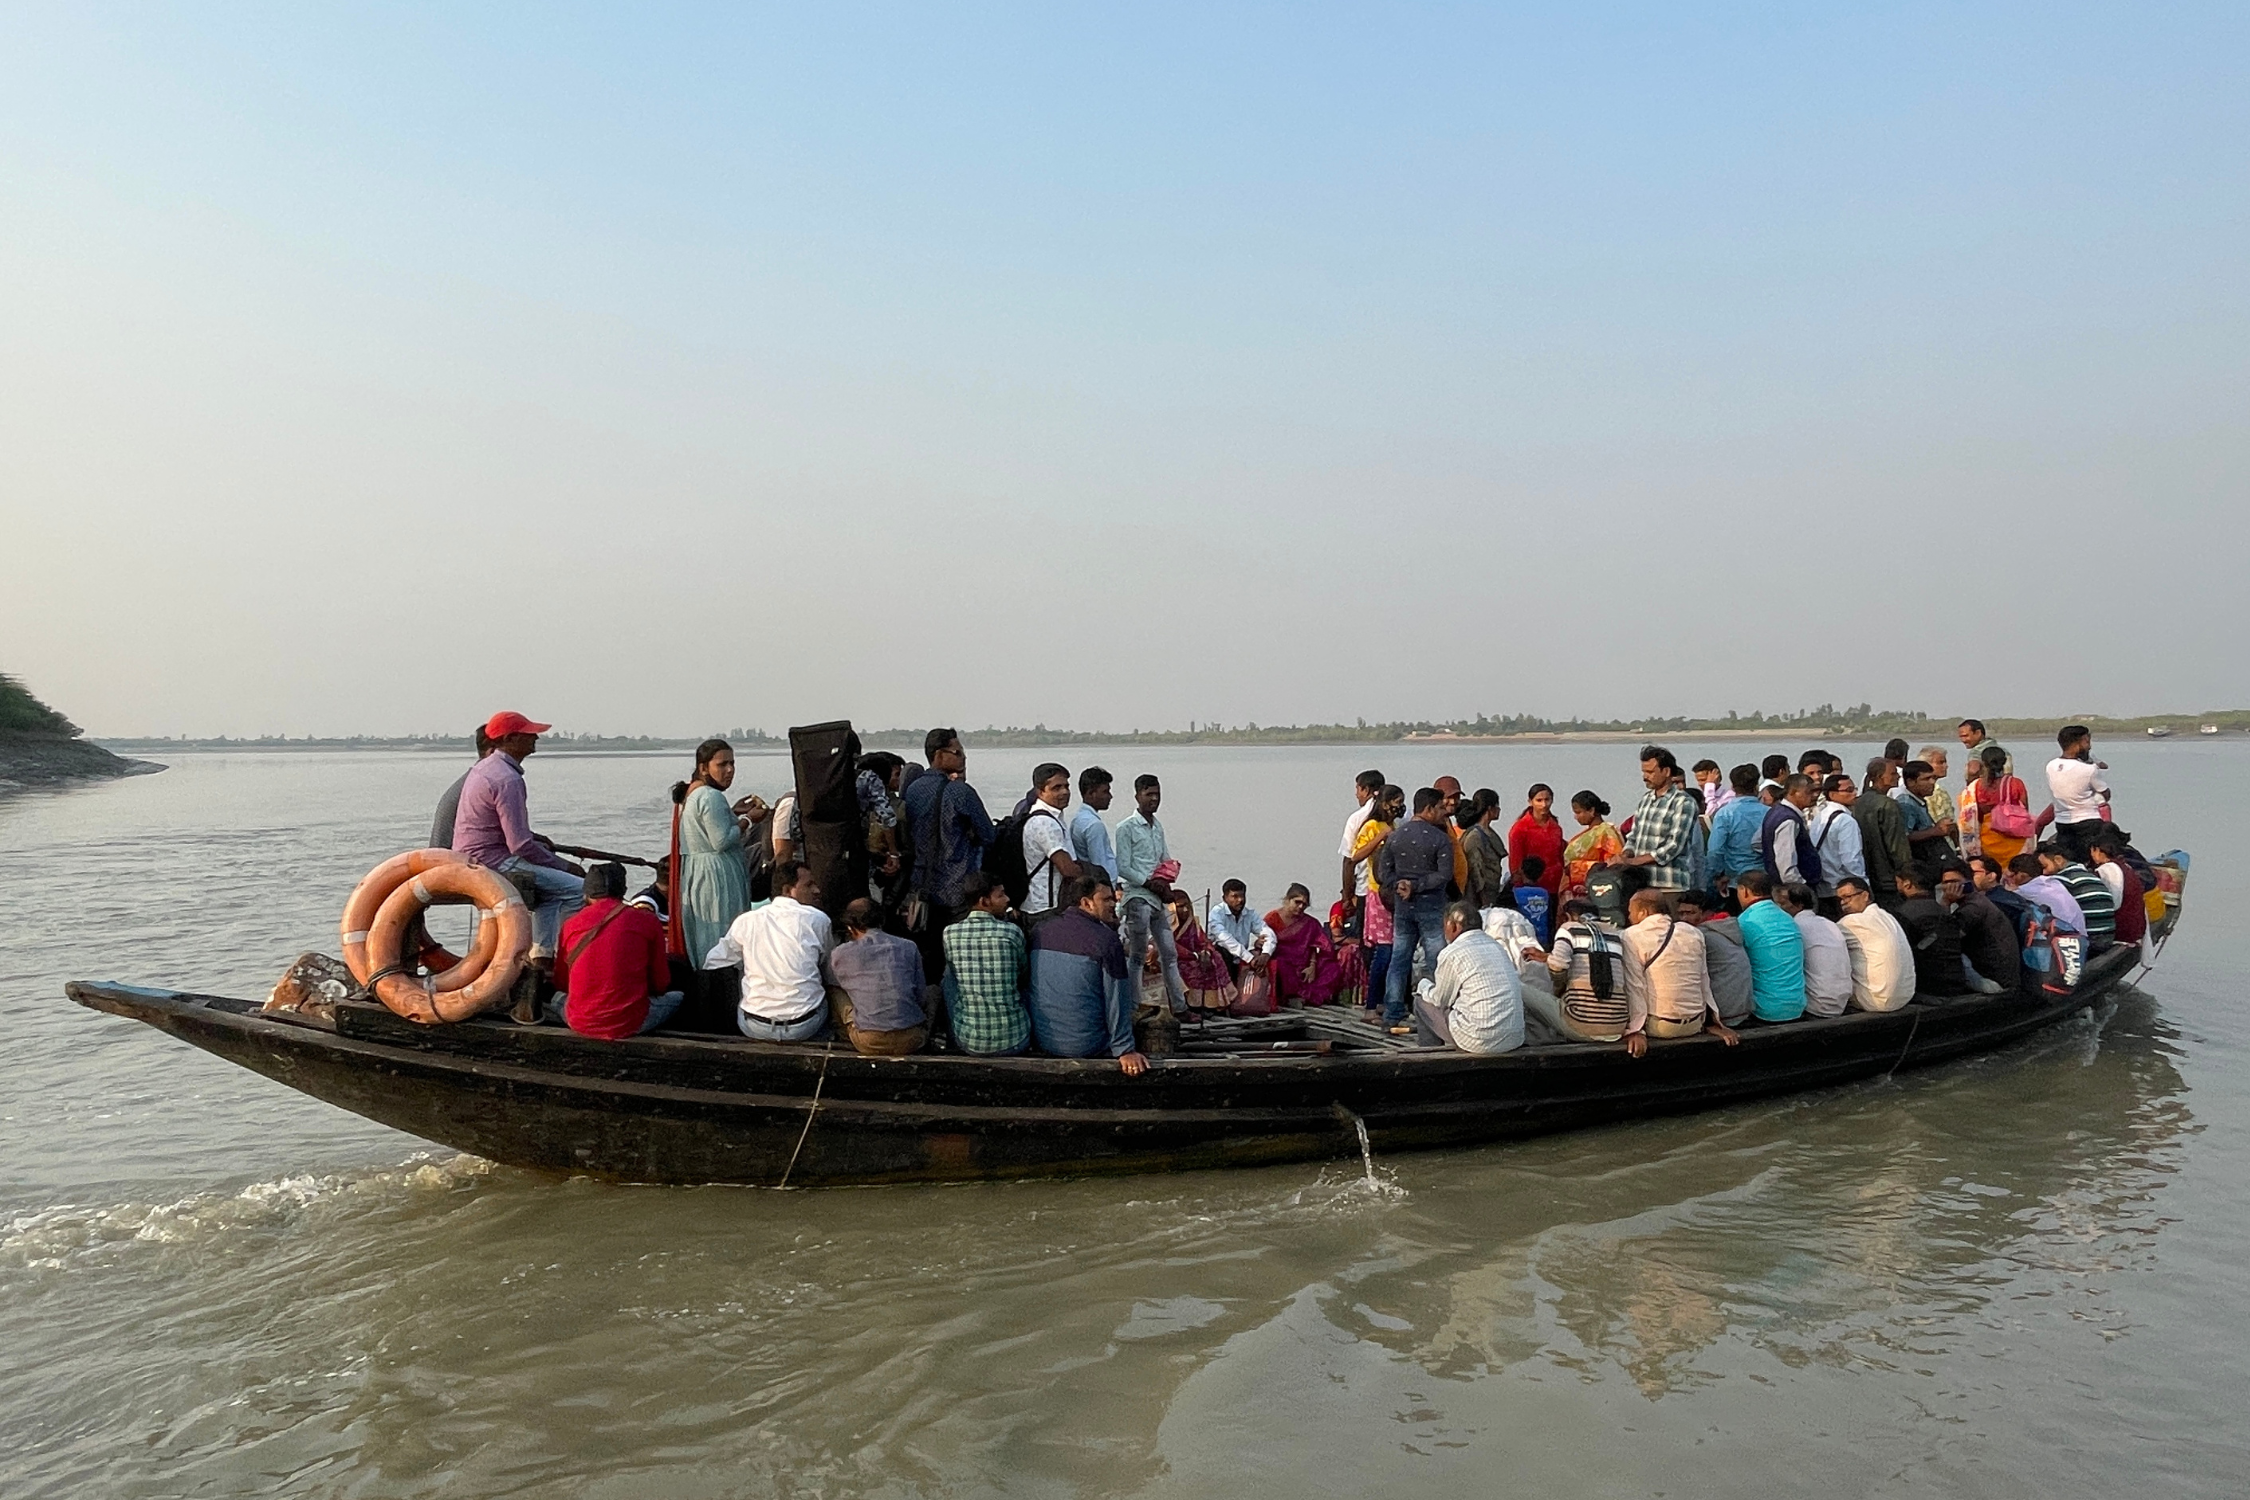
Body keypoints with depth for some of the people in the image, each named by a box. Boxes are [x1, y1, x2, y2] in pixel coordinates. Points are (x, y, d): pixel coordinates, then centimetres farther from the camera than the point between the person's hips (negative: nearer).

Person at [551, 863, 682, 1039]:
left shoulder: (570, 925, 3)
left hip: (579, 1024, 2)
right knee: (678, 997, 22)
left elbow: (560, 983, 15)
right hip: (628, 1024, -2)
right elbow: (660, 985, 4)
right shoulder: (648, 922, -3)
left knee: (557, 996, 35)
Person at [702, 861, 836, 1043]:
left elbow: (711, 965, 11)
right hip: (805, 1027, -2)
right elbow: (832, 978, 12)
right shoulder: (818, 920, -1)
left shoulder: (746, 921, 2)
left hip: (754, 1028, 2)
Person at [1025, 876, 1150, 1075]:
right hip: (1086, 1048, -6)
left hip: (1041, 1042, 6)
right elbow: (1117, 1001, -14)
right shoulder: (1106, 940, -14)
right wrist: (1125, 1051, -8)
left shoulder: (1040, 933, 3)